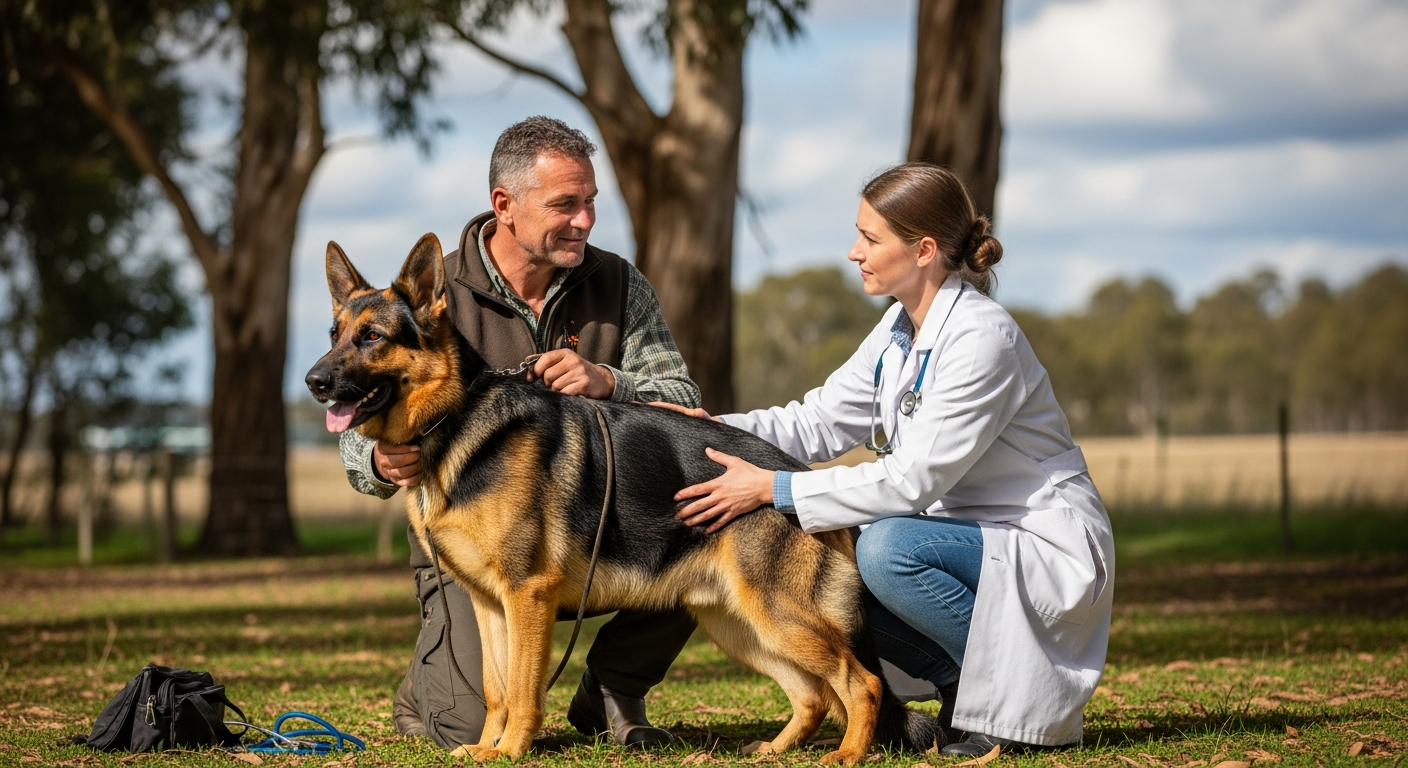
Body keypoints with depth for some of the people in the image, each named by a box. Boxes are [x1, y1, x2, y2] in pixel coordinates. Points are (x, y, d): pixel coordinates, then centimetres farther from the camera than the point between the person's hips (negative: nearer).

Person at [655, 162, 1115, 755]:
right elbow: (821, 422, 7)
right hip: (966, 531, 9)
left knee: (886, 548, -31)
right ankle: (962, 687, 5)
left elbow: (912, 480, -26)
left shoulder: (982, 338, -23)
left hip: (1047, 549, -9)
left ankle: (1018, 696, -12)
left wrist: (772, 489, -24)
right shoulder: (900, 328, 5)